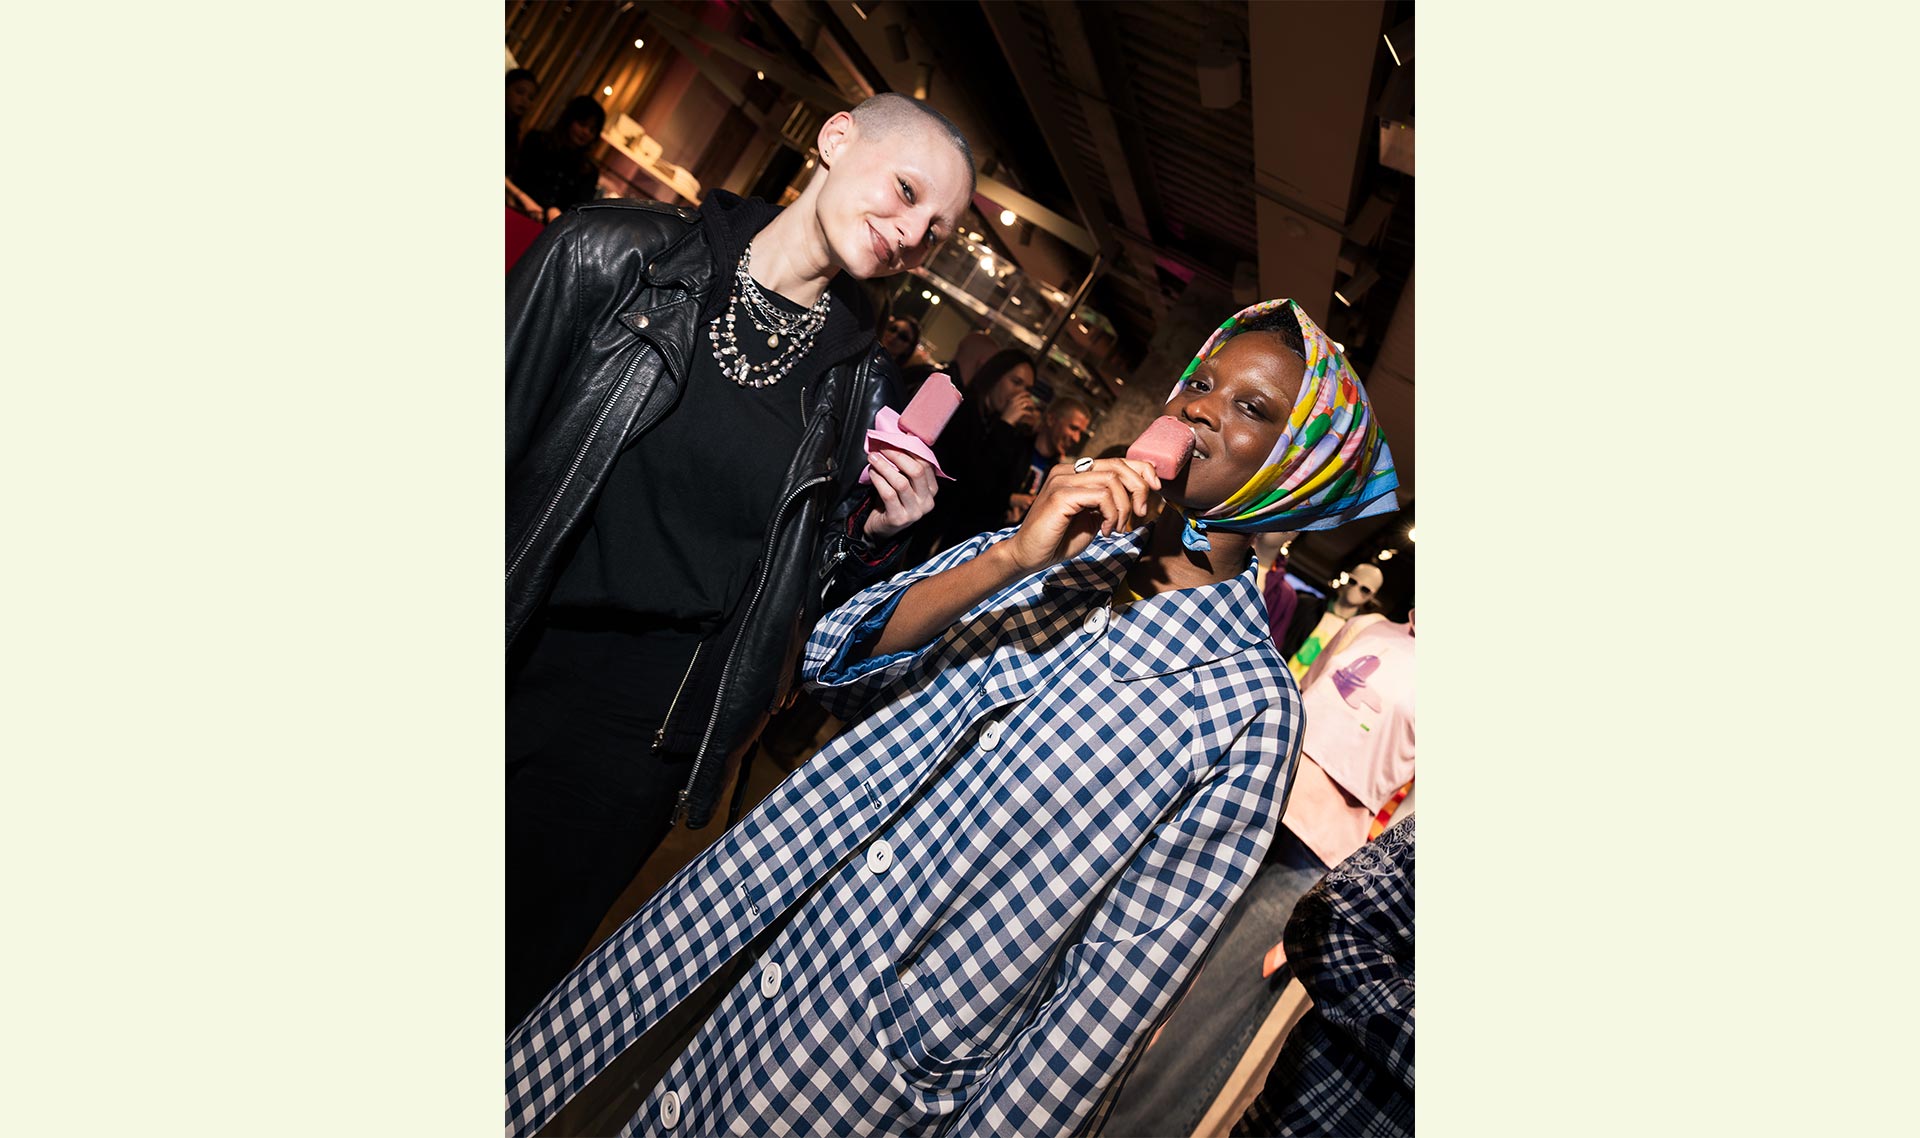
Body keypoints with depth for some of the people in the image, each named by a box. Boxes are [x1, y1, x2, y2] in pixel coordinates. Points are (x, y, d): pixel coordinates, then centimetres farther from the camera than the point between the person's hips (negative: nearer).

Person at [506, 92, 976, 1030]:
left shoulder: (861, 386, 2)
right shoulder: (614, 255, -6)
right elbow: (501, 434, -4)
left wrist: (877, 530, -11)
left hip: (644, 742, 2)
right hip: (527, 675, -1)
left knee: (519, 975, 17)